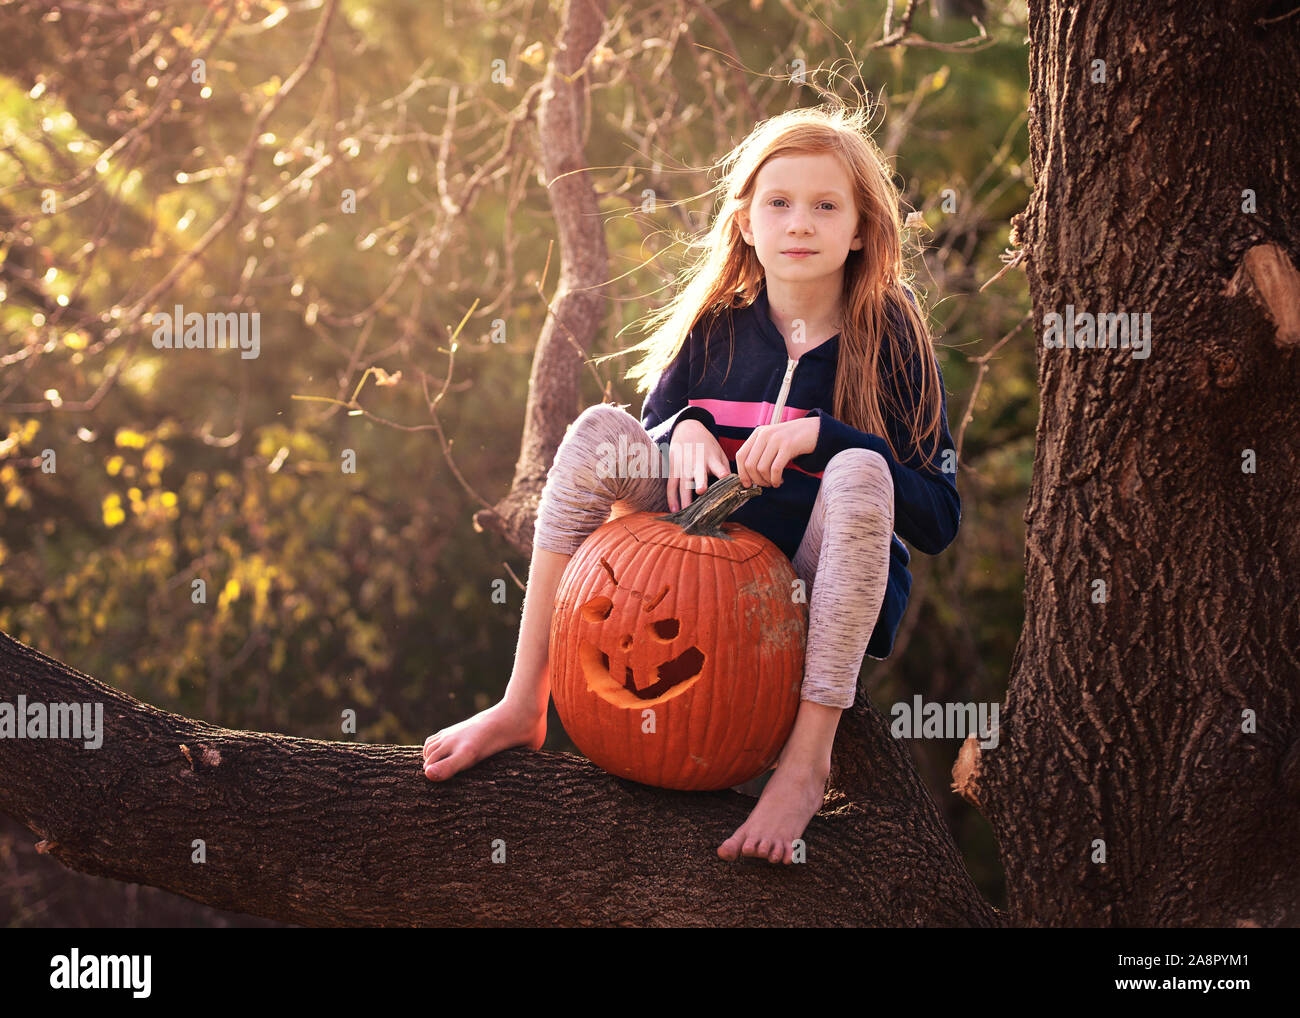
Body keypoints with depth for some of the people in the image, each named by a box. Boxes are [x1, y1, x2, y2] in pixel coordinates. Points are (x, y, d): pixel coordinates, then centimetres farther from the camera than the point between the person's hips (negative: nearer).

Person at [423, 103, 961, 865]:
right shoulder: (717, 329, 4)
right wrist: (683, 430, -13)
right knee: (600, 430, -16)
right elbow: (644, 453, 10)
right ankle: (524, 708, -17)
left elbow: (940, 521, -10)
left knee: (860, 468, -33)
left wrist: (821, 434, -21)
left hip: (832, 595, -3)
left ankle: (810, 759, -33)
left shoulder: (891, 339, -4)